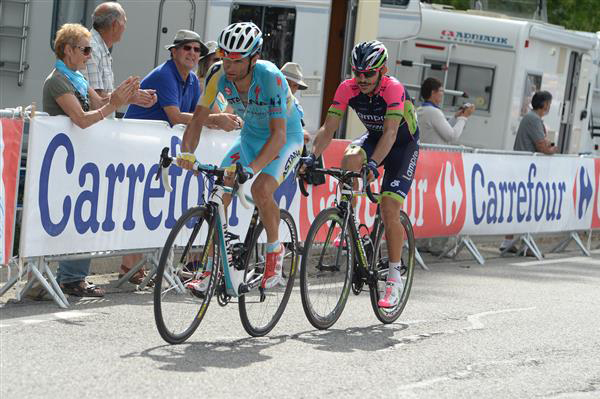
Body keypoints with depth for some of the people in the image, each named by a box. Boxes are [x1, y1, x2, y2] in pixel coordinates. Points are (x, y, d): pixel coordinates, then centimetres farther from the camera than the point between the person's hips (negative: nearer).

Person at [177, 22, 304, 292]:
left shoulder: (270, 77, -34)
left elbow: (278, 135, -38)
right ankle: (211, 270, 2)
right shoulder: (219, 74, -20)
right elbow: (198, 118, -16)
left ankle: (275, 251, -3)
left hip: (286, 138, -5)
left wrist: (252, 168, -52)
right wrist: (187, 152, -35)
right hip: (250, 136, 5)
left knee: (261, 189, -29)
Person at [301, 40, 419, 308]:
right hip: (373, 138, 4)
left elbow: (390, 132, -40)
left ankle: (394, 278, -6)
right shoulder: (348, 89, -18)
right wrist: (313, 156, -38)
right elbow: (328, 128, -21)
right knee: (349, 159, -31)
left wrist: (374, 163, -54)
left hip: (403, 145, -4)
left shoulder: (393, 89, -31)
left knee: (389, 208, -17)